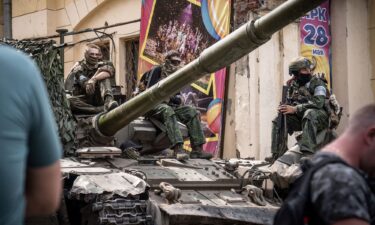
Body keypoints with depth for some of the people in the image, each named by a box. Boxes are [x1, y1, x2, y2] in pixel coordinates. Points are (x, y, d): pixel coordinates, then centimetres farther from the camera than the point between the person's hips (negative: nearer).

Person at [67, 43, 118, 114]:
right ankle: (102, 109, -45)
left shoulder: (102, 65, 7)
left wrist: (94, 79, -32)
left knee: (104, 78, -19)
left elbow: (110, 71, -20)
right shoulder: (79, 68, 3)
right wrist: (99, 71, -22)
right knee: (70, 101, -34)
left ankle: (109, 101, -45)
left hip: (99, 98, 1)